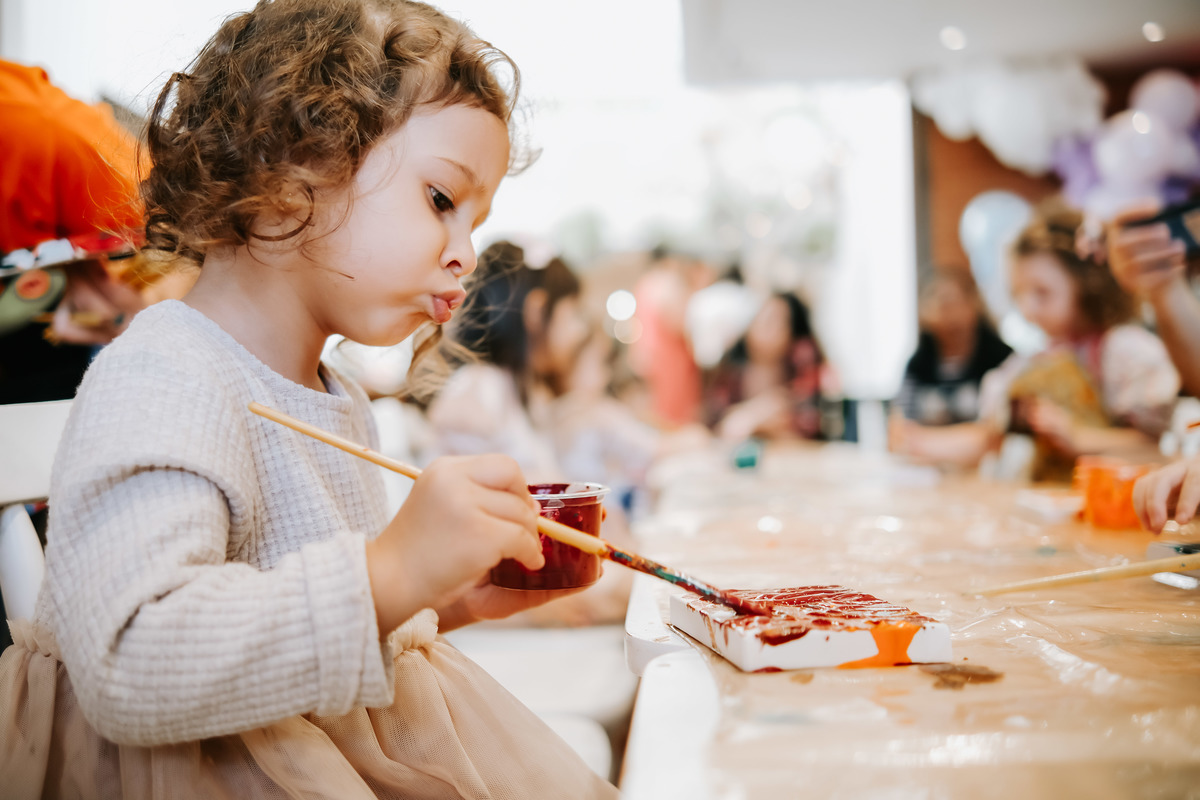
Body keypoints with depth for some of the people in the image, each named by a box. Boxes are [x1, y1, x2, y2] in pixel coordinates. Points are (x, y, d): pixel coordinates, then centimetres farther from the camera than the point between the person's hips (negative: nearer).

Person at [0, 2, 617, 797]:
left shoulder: (339, 404, 10)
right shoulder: (159, 382, -22)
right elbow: (130, 669, -35)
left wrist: (444, 601, 5)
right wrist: (393, 576, -38)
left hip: (340, 732, 9)